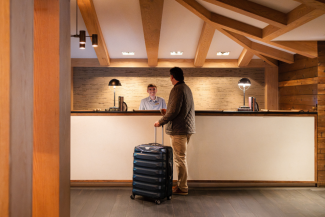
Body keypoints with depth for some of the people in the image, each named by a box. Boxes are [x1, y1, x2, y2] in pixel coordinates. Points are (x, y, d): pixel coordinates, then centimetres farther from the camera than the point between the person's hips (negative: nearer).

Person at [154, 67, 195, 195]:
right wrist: (167, 113, 30)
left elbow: (174, 110, -21)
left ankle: (182, 188, 5)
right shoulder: (186, 88, 17)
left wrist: (161, 122, -10)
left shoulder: (177, 89, -14)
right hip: (187, 128, 10)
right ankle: (181, 185, 23)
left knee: (180, 159, -3)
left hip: (178, 129, -10)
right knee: (181, 158, 15)